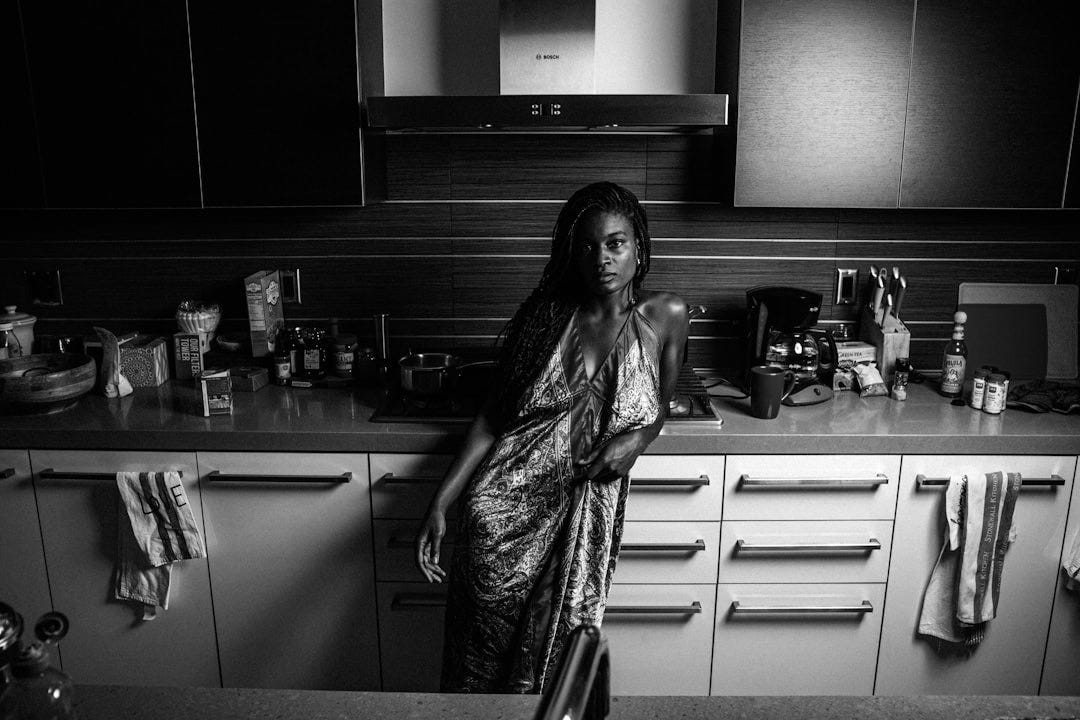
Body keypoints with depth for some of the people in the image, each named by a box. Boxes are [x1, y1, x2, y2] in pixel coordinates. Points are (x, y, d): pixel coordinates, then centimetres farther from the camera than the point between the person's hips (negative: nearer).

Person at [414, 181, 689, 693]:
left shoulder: (665, 317, 2)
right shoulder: (545, 313, 3)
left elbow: (659, 407, 17)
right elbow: (493, 415, 4)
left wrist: (637, 440, -7)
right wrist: (440, 503, -4)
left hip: (586, 511, 0)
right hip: (504, 503, 0)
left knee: (557, 660, 6)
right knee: (482, 658, 6)